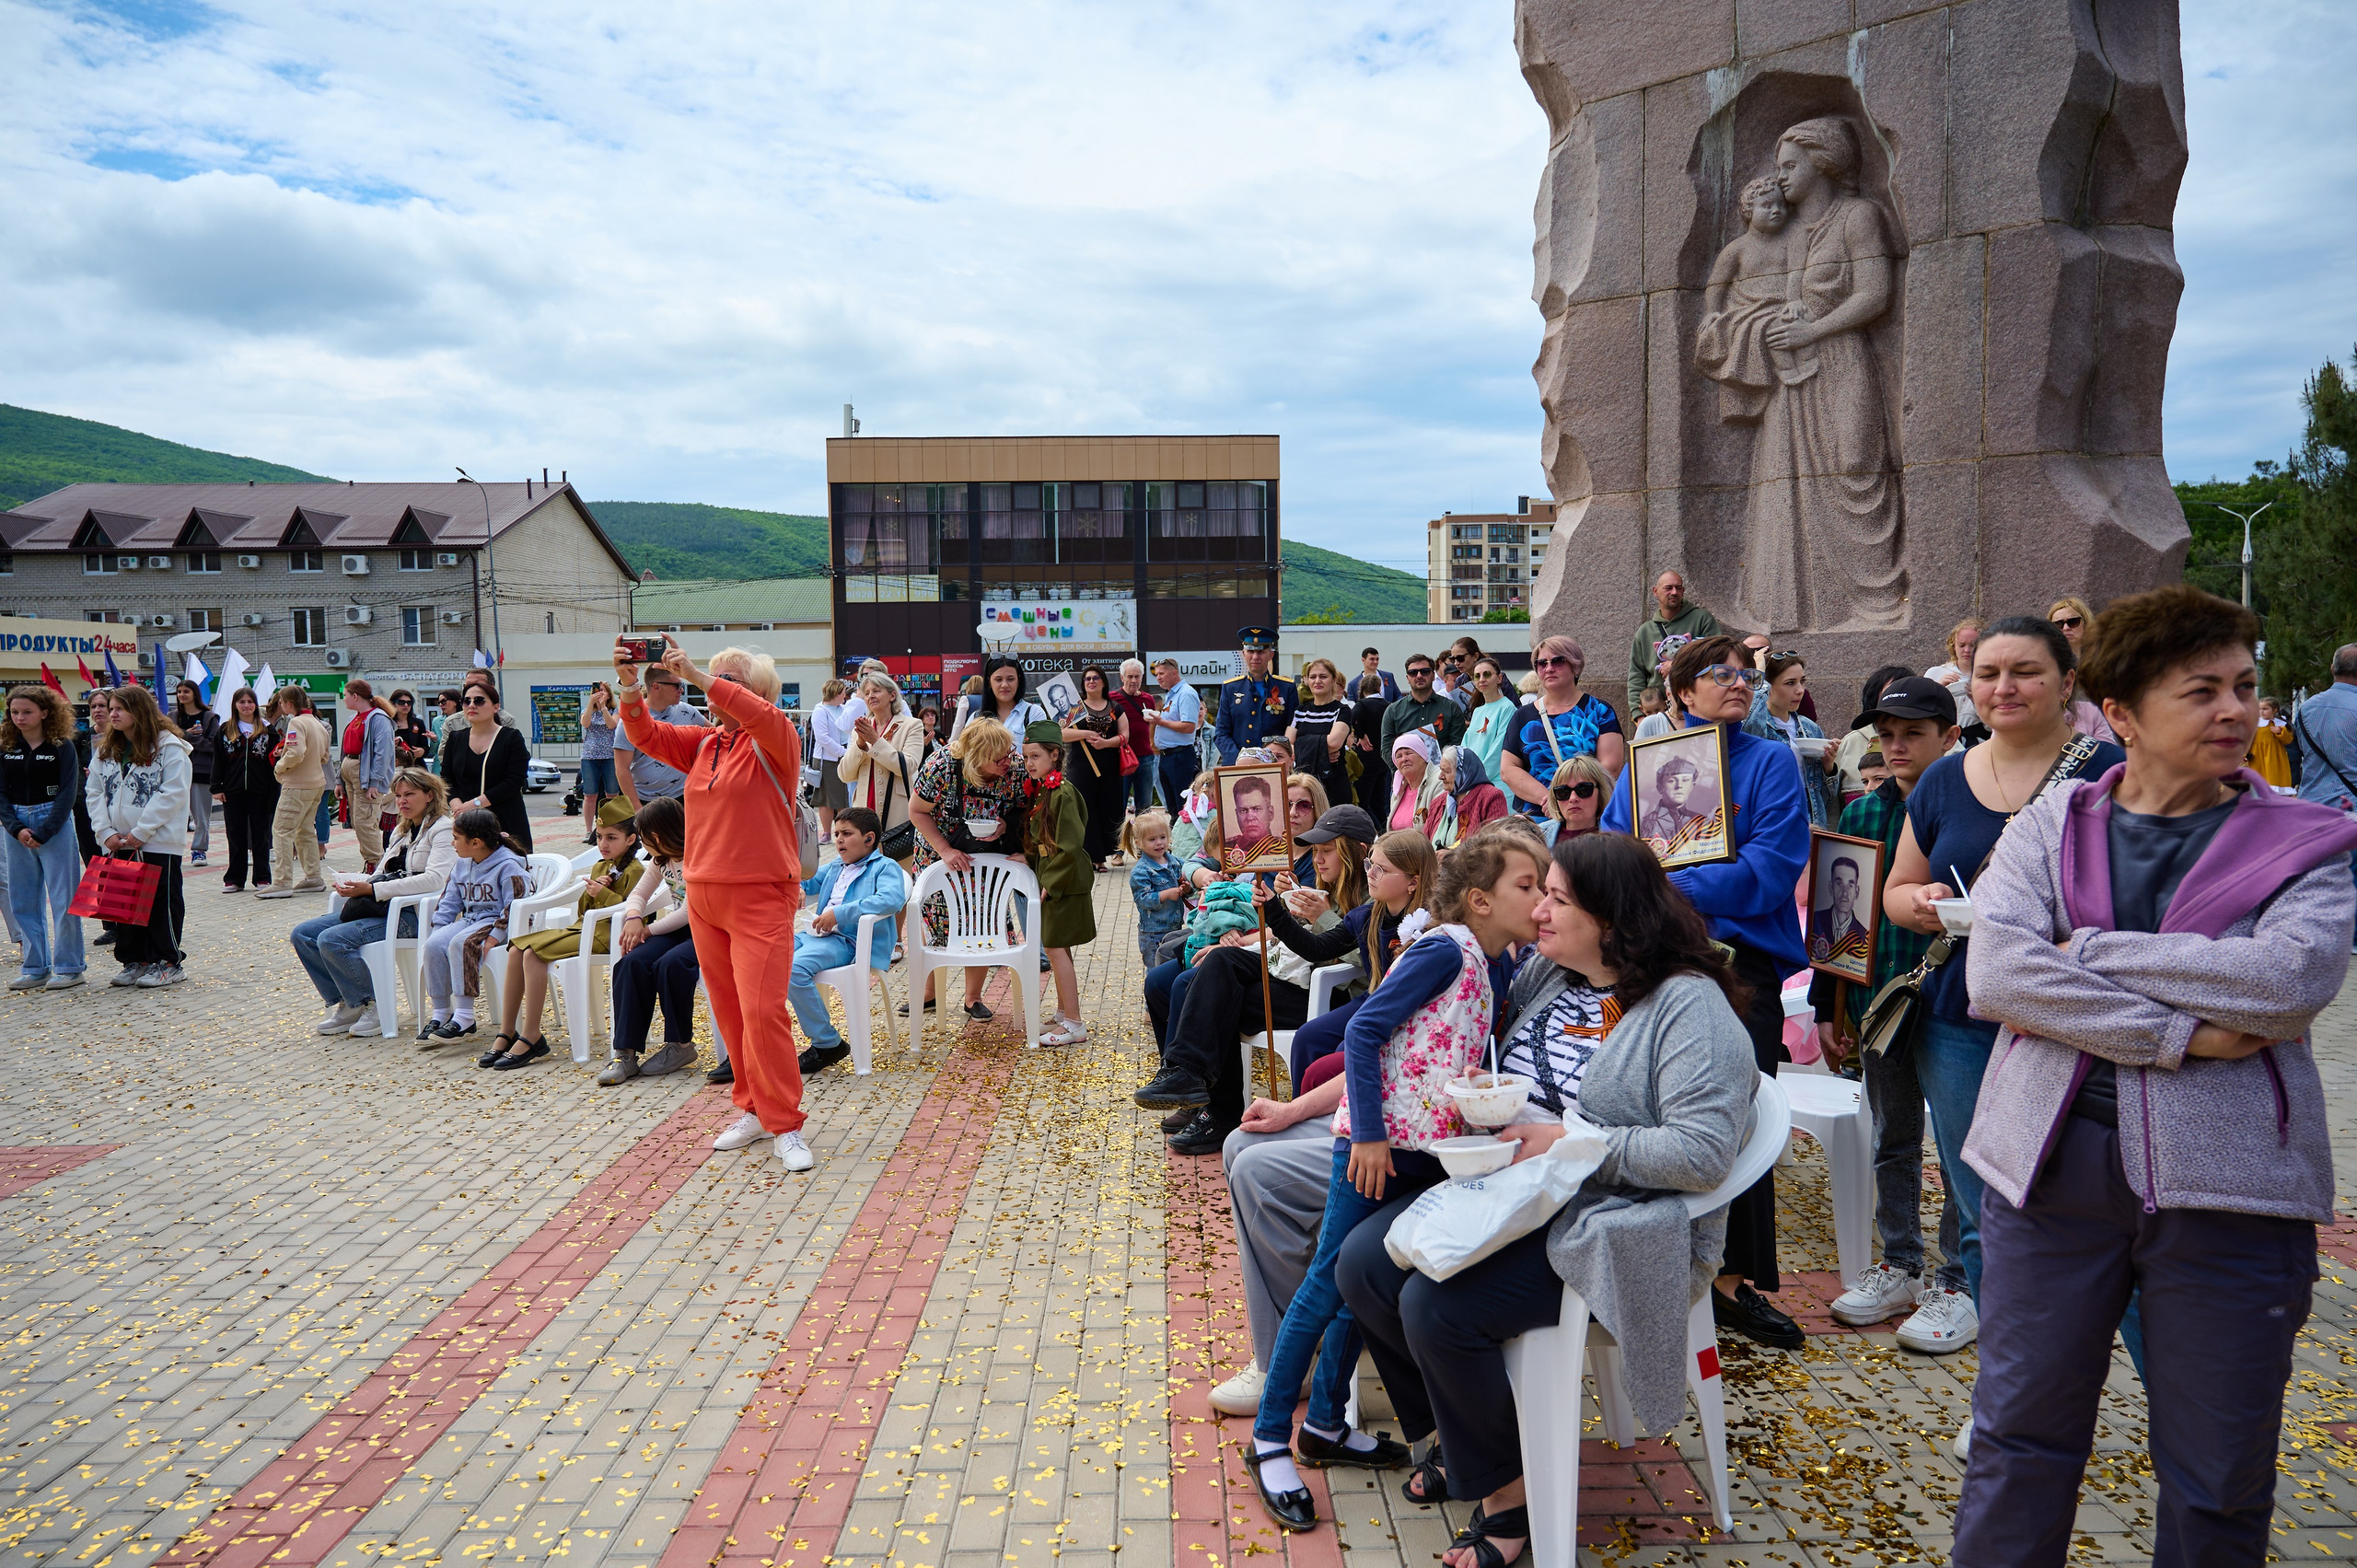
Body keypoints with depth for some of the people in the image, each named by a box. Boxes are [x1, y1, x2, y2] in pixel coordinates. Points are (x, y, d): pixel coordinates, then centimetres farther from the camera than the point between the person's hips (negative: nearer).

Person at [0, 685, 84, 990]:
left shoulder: (62, 747, -5)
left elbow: (68, 793, -9)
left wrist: (43, 832, -14)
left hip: (55, 825, -5)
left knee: (63, 897, -3)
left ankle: (68, 967, 4)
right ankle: (35, 967, 17)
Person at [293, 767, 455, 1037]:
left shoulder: (442, 829, -6)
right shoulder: (401, 831, 22)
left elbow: (434, 879, -22)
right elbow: (381, 875, 23)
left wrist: (372, 889, -24)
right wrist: (352, 884, -1)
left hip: (414, 913, -9)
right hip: (383, 907, 9)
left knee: (332, 940, -24)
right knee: (302, 934, 0)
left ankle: (377, 1004, -8)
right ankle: (347, 1004, 4)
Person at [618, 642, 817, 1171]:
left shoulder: (775, 741, -5)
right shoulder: (703, 743, 14)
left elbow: (761, 716, -26)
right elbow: (646, 735, 7)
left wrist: (696, 674, -28)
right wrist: (629, 684, -10)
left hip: (761, 898, -7)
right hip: (705, 897, 7)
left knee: (762, 1011, -13)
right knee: (729, 1012, 11)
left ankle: (785, 1128, -5)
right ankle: (754, 1111, 23)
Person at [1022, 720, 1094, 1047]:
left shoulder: (1062, 793, -19)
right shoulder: (1037, 790, 9)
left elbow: (1071, 846, -21)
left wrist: (1050, 884, -19)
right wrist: (1027, 858, 5)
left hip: (1064, 883, -9)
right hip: (1048, 880, 9)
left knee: (1055, 948, -7)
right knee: (1056, 949, 16)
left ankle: (1074, 1024, 0)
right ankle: (1063, 1013, 29)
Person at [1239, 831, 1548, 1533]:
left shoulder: (1499, 962, 8)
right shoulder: (1446, 949, -16)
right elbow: (1364, 1030, -19)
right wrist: (1369, 1134, -20)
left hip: (1429, 1147, 8)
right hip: (1376, 1142, -8)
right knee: (1330, 1279, -1)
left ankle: (1325, 1424, 30)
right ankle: (1269, 1440, 10)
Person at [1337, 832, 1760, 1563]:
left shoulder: (1689, 1005, -15)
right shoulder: (1545, 973, 8)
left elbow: (1704, 1150, -24)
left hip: (1606, 1222, -8)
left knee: (1436, 1308, -24)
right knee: (1362, 1265, -6)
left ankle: (1505, 1488, 2)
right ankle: (1459, 1435, 17)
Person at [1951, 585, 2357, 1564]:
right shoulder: (2051, 824, 4)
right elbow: (1993, 972, -12)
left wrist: (2086, 953, -14)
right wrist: (2177, 1034, -18)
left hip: (2229, 1181, 0)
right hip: (2053, 1157, 1)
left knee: (2220, 1480, 14)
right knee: (2018, 1434, 13)